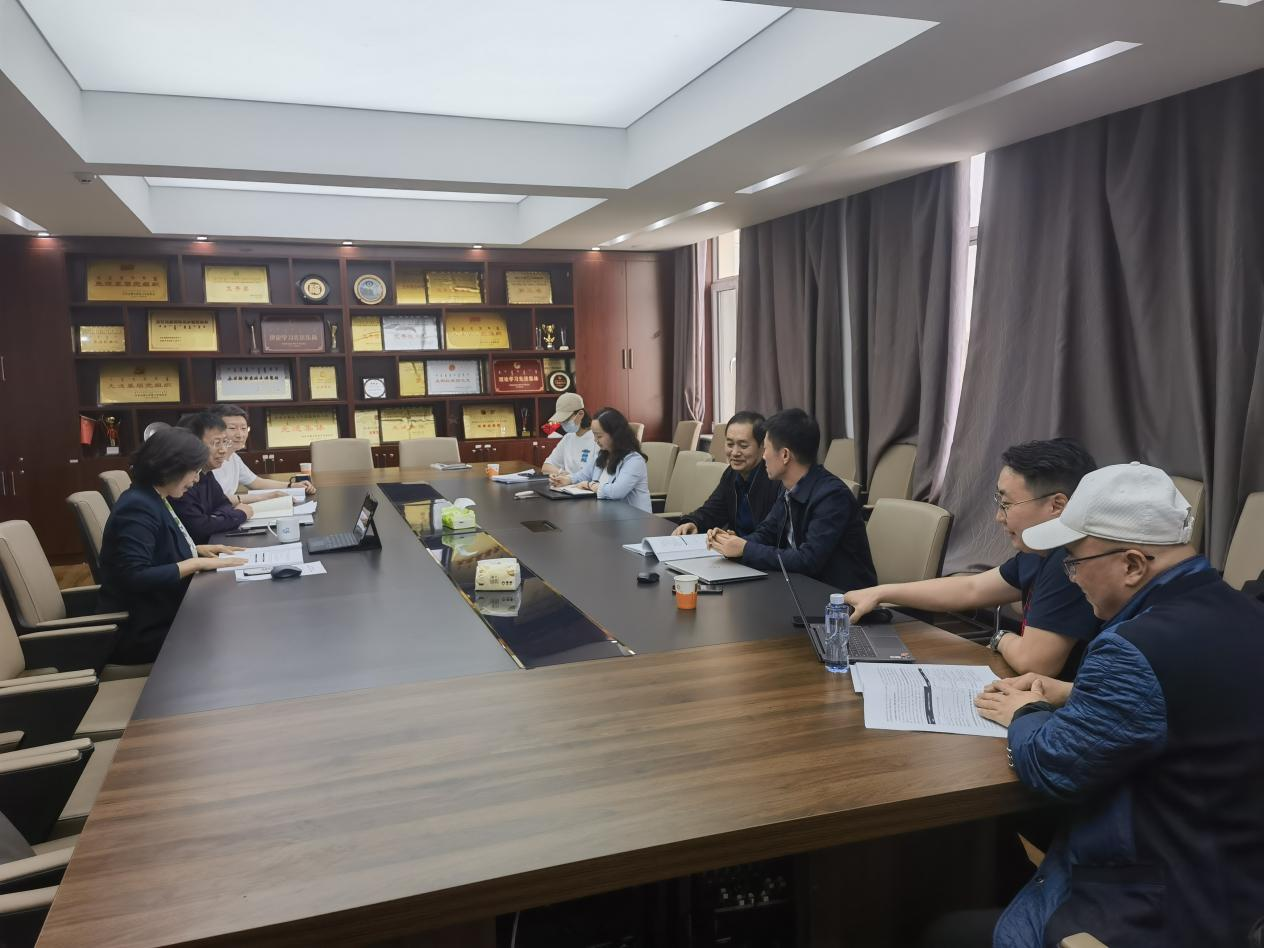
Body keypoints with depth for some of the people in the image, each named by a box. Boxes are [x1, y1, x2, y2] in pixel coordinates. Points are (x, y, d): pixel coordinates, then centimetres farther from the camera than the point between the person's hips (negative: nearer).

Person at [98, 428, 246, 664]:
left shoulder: (156, 500, 8)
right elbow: (134, 578, -29)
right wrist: (196, 563, -23)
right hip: (141, 631, -9)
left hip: (164, 616, 9)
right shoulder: (138, 508, -21)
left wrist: (198, 550, 6)